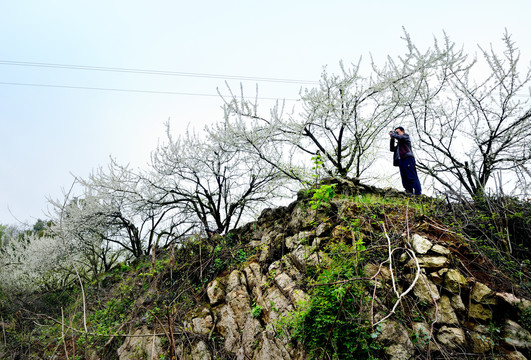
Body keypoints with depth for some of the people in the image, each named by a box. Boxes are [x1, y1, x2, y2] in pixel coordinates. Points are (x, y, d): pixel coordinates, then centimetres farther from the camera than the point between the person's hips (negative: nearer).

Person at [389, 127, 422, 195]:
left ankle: (418, 194, -20)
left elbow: (399, 137, -8)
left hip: (408, 158, -8)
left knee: (412, 177, -15)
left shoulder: (406, 136, 12)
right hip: (401, 160, 8)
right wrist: (392, 139, 17)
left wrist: (392, 134, 8)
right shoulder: (399, 143, 30)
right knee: (405, 179, -2)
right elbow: (392, 149, 24)